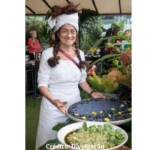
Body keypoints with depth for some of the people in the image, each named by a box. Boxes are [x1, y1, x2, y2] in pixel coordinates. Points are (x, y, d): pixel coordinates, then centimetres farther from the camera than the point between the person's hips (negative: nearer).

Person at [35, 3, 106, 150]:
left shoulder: (80, 54, 4)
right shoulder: (48, 54, -10)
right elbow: (42, 83, -9)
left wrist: (92, 92, -2)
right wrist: (53, 100, -26)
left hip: (75, 104, 4)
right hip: (53, 107, -3)